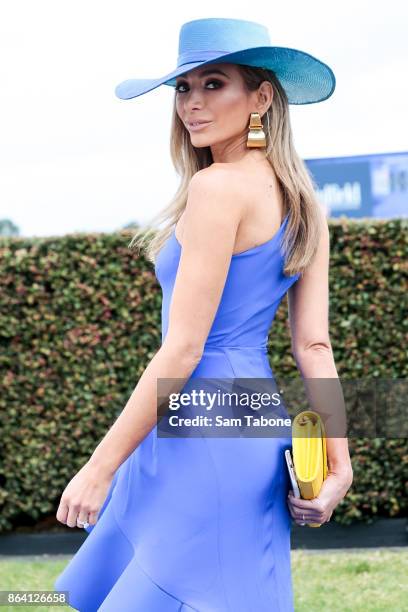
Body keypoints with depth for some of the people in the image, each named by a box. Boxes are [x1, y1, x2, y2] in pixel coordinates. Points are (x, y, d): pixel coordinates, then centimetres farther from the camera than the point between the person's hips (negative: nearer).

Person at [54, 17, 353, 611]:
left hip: (202, 434, -9)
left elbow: (182, 351, -17)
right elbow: (314, 347, 8)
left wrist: (99, 468, -13)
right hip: (256, 426, 9)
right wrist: (338, 464, 7)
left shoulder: (219, 186, -14)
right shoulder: (302, 202, 12)